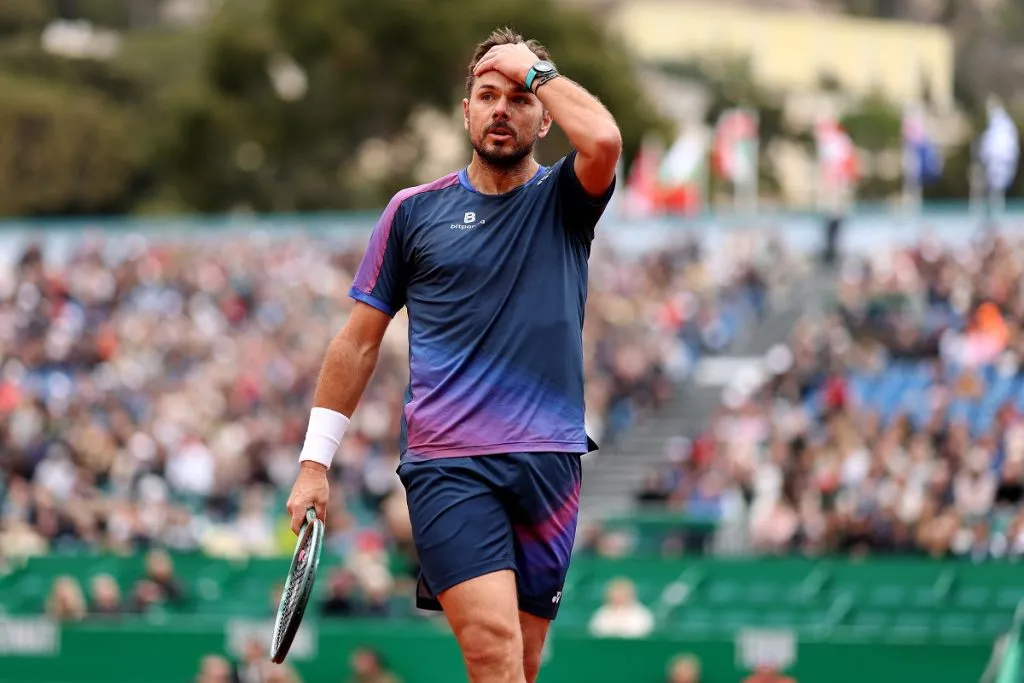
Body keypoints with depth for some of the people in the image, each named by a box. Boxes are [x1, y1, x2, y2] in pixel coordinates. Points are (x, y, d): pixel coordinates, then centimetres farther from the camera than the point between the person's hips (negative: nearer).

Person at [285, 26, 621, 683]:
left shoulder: (565, 199, 9)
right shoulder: (414, 210, 10)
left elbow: (604, 142, -17)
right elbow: (359, 341, 14)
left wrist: (536, 70, -3)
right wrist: (314, 462, 11)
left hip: (549, 462, 2)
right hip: (446, 462, -2)